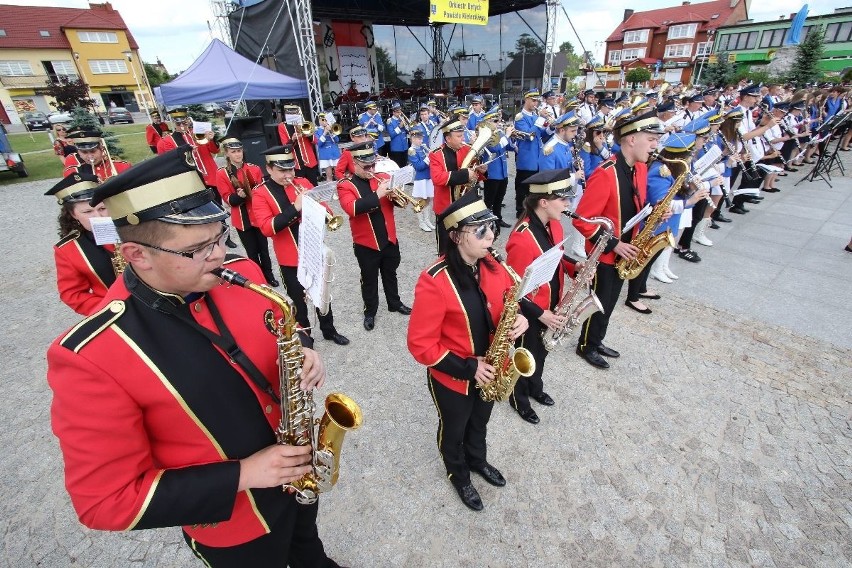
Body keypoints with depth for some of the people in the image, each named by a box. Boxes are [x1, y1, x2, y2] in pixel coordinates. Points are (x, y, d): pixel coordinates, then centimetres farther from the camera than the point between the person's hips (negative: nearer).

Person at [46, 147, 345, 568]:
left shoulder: (241, 273, -16)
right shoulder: (91, 358, -29)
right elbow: (107, 499, -21)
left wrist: (302, 353, -20)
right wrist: (240, 475, -26)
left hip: (299, 469, 5)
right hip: (230, 527, -4)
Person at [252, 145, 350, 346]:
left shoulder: (302, 183, 3)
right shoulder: (260, 194, -8)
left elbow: (325, 210, 4)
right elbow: (267, 228, -20)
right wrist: (295, 208, -29)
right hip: (290, 258, -3)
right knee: (298, 299, 11)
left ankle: (329, 330, 35)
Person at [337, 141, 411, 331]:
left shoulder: (383, 177, 3)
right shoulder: (345, 186, -9)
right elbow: (352, 208, -27)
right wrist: (377, 195, -32)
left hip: (390, 239, 4)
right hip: (366, 244, -4)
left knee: (390, 274, 22)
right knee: (369, 280, 12)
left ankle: (395, 303, 41)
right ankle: (370, 312, 30)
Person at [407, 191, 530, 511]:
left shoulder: (492, 267, -11)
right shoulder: (434, 282, -31)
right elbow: (421, 344, -25)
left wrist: (519, 319, -16)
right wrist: (467, 368, -23)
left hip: (489, 371, 6)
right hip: (452, 377, -5)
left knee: (479, 422, 31)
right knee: (454, 430, 24)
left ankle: (478, 460, 62)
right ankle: (458, 476, 55)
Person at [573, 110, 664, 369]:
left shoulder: (641, 169, 3)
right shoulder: (605, 174, -24)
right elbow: (582, 220, -25)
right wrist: (613, 244, -22)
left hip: (624, 252, 8)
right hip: (603, 255, -8)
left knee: (610, 303, 20)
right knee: (600, 304, 7)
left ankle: (596, 341, 39)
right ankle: (587, 346, 29)